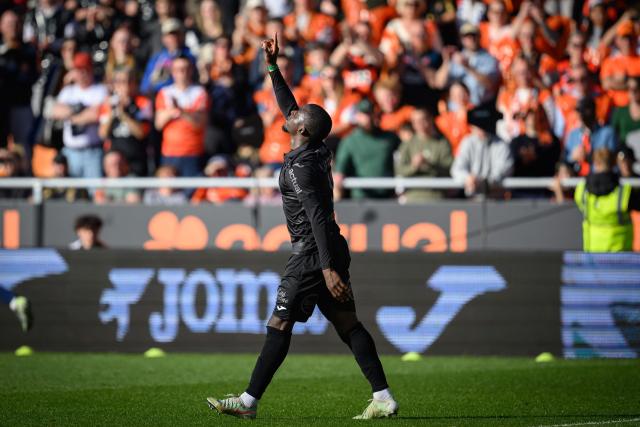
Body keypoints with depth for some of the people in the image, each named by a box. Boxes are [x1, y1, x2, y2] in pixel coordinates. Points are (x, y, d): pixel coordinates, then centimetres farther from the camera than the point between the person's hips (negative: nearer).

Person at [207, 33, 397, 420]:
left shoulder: (300, 168, -16)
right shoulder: (319, 152, 10)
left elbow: (317, 218, -24)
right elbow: (289, 107, 25)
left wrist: (327, 268, -29)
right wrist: (273, 67, 26)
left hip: (313, 254, -9)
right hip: (331, 251, 9)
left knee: (279, 326, -5)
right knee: (347, 324, 6)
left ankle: (249, 401, -1)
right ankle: (384, 398, 0)